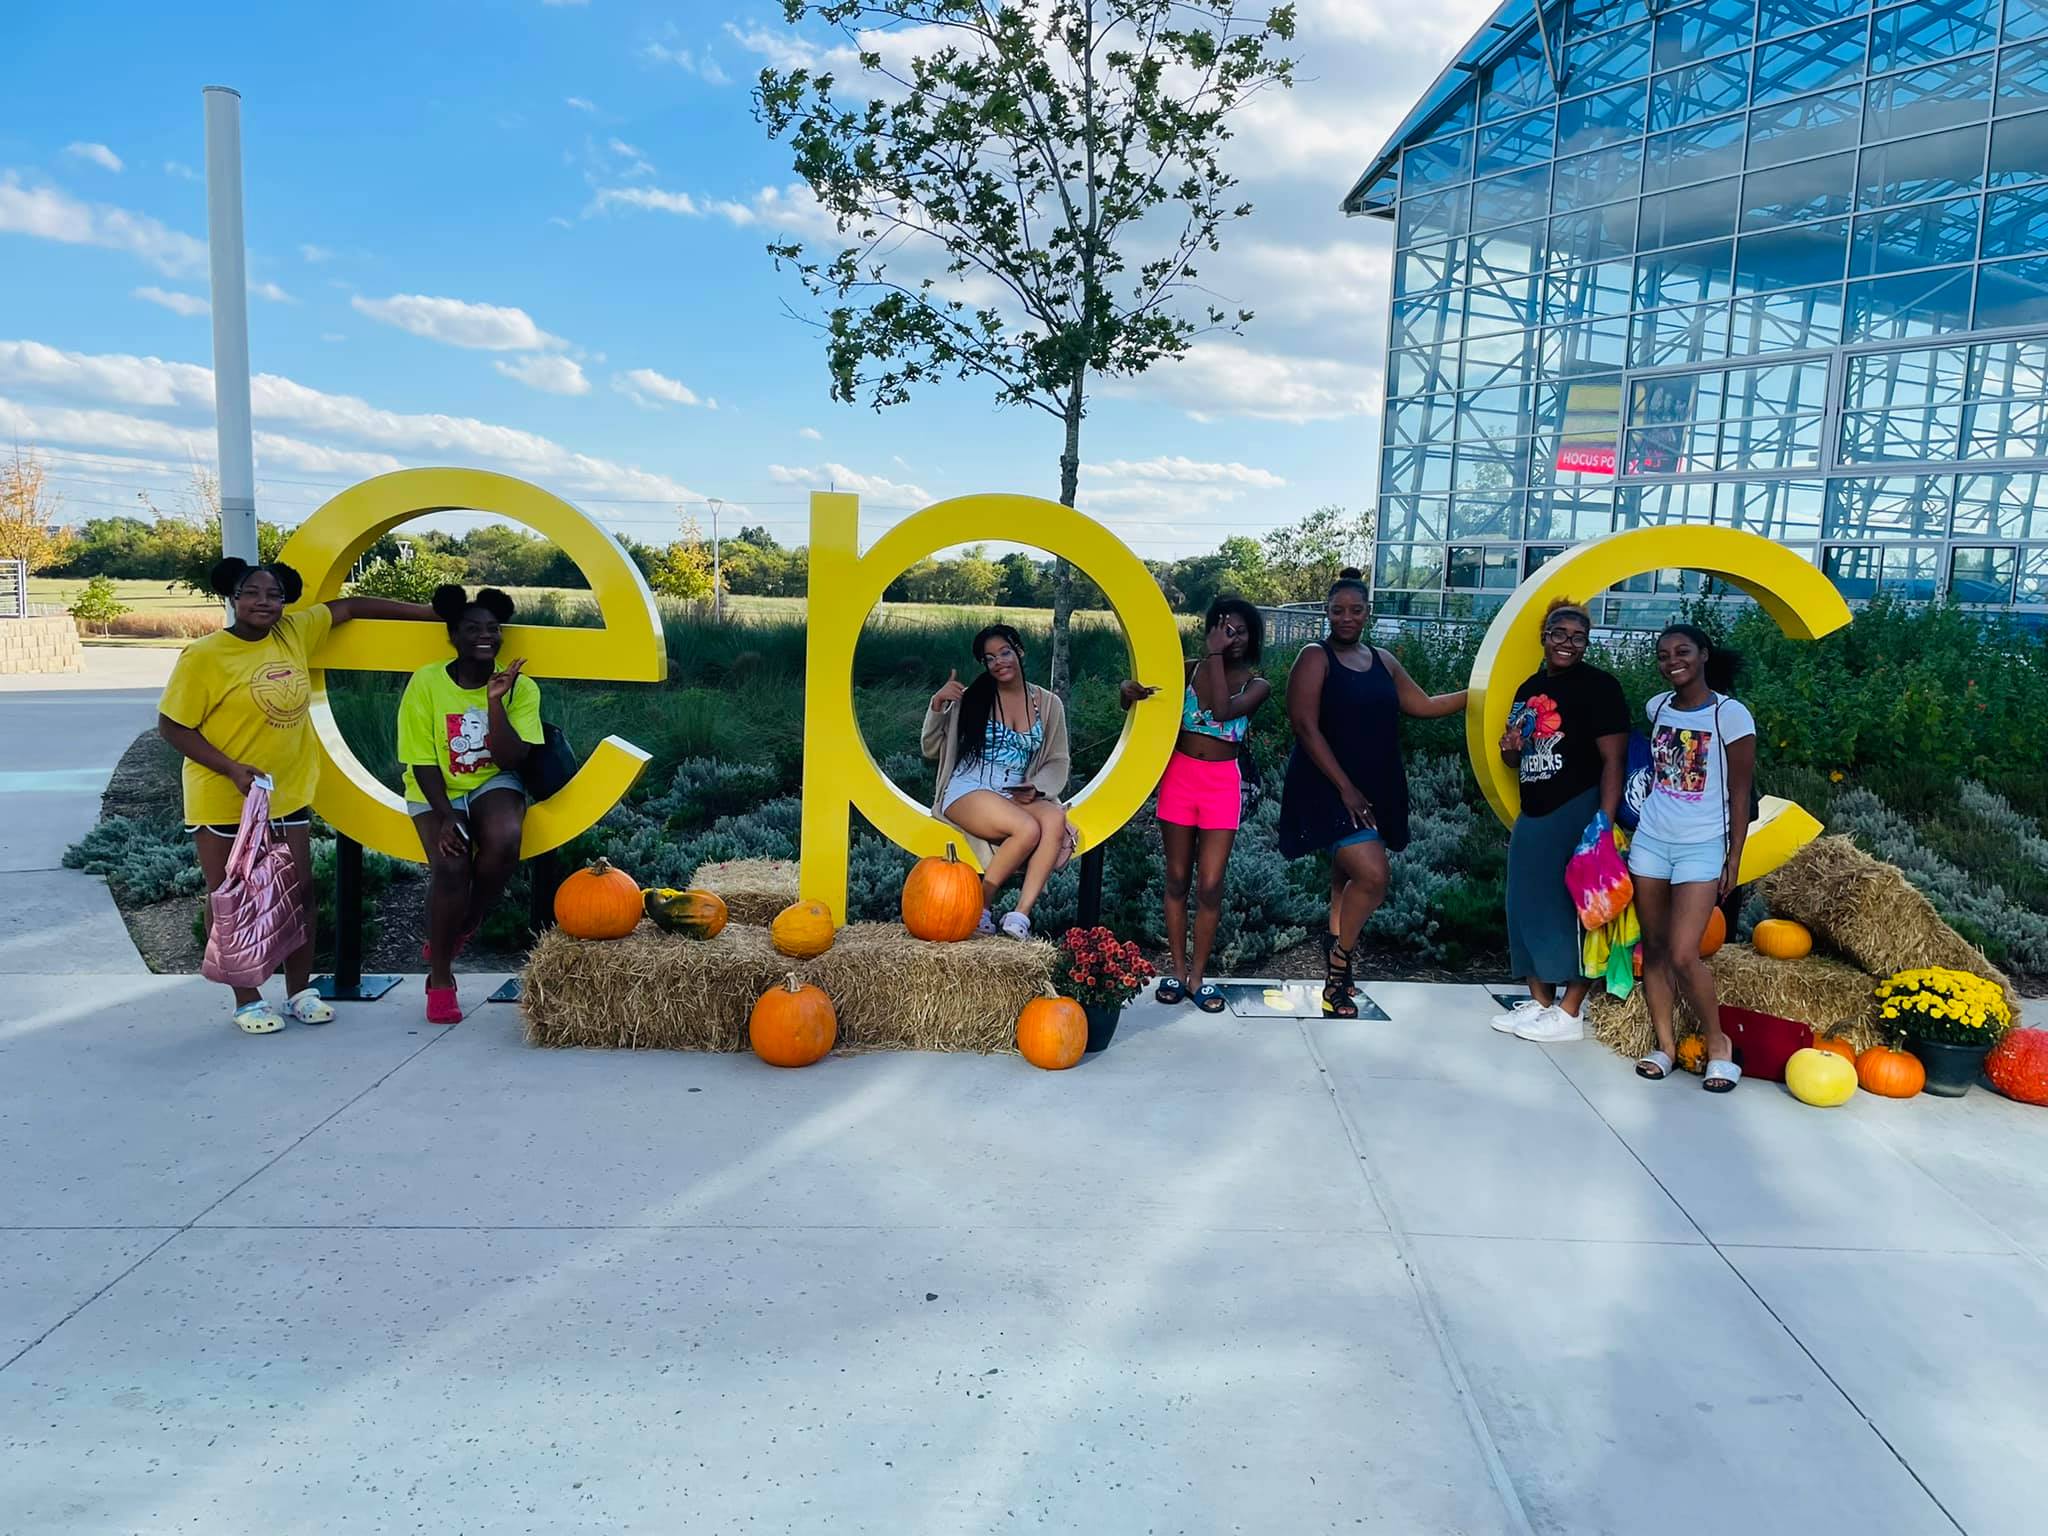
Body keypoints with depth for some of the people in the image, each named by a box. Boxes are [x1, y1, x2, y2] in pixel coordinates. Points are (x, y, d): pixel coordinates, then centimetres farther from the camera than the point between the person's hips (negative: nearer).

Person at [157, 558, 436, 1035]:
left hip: (287, 794, 5)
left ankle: (300, 991, 20)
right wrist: (232, 769, -21)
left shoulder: (295, 632, 0)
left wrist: (431, 612, 8)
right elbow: (171, 726, -12)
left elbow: (349, 606, 8)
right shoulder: (204, 656, -14)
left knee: (300, 891, 8)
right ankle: (247, 1000, 18)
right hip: (224, 800, -5)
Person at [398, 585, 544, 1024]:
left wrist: (495, 703, -25)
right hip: (435, 792, -1)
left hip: (493, 783, 1)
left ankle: (464, 926, -2)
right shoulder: (426, 682, -10)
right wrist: (445, 816, -20)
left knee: (504, 842, -32)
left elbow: (510, 761, -16)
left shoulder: (520, 687, -7)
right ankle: (440, 977, -4)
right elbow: (422, 762, -9)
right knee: (451, 865, -26)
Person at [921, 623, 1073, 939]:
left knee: (1055, 820, -32)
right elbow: (932, 749, 6)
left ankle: (1021, 914, -34)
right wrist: (937, 705, -10)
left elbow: (1059, 760, 14)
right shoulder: (971, 697, 4)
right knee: (1028, 828, -33)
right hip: (967, 792, -3)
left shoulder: (1048, 703, 11)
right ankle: (981, 907, -18)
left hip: (1017, 797, 3)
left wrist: (1036, 787, -6)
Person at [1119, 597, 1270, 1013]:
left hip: (1223, 784, -1)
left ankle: (1198, 976, 10)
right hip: (1180, 776, 1)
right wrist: (1130, 692, -20)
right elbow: (1140, 705, 4)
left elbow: (1224, 710, -21)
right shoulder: (1187, 670, 1)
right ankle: (1177, 970, 18)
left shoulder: (1257, 685, -1)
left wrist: (1217, 656, -17)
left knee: (1210, 886, -2)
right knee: (1177, 880, 7)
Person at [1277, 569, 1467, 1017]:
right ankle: (1339, 958, 4)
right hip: (1328, 789, -6)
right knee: (1372, 877, -18)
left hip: (1375, 791, 6)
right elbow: (1306, 727, -13)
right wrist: (1345, 789, -17)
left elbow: (1425, 705, 20)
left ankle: (1335, 979, 23)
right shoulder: (1315, 658, -6)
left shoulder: (1383, 662, 14)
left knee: (1348, 881, 11)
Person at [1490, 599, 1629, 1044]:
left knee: (1572, 907, -4)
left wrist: (1603, 825, -24)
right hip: (1532, 816, 8)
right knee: (1528, 906, 10)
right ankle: (1540, 1000, 21)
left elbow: (1613, 760, -16)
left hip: (1578, 814, -8)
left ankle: (1569, 1013, 4)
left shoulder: (1598, 686, -9)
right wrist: (1511, 749, 1)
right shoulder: (1529, 689, 14)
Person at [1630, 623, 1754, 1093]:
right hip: (1650, 841, 5)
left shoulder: (1730, 715, -9)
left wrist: (1733, 862, -6)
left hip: (1701, 849, -5)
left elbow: (1740, 796, -6)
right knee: (1653, 949, 7)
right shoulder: (1657, 707, 4)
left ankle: (1718, 1042, 11)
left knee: (1683, 955, -10)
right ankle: (1665, 1044, 17)